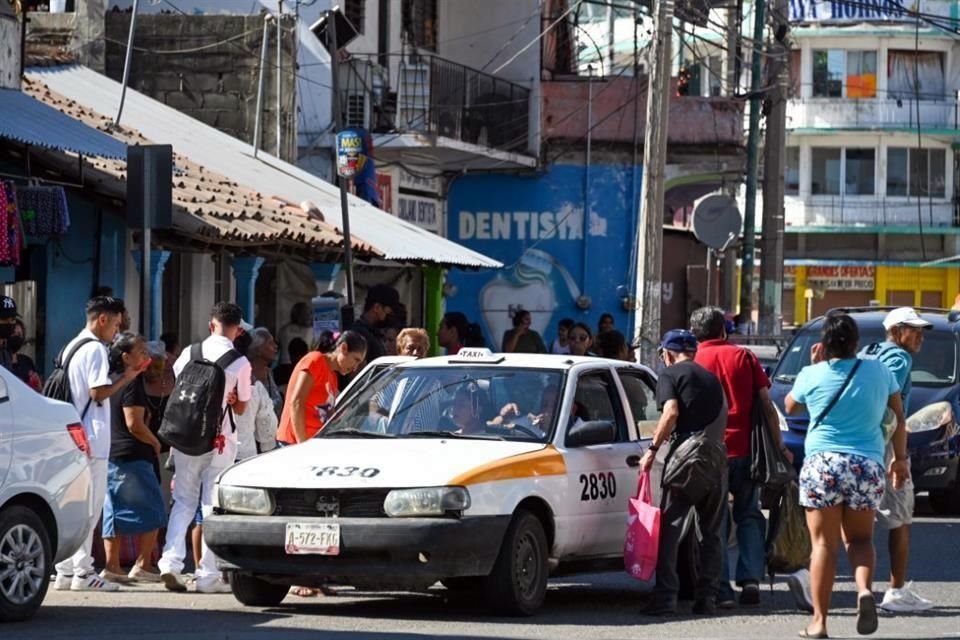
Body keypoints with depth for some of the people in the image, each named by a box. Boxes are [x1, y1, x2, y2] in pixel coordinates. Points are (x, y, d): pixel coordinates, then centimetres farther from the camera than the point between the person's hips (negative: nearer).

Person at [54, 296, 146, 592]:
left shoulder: (72, 347, 18)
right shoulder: (95, 349, -11)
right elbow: (98, 392, -18)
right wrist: (126, 378, -7)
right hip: (91, 440, -9)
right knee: (90, 505, -7)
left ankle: (65, 571, 11)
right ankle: (82, 572, -8)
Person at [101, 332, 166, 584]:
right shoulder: (132, 383, -13)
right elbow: (134, 424, -19)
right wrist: (156, 443, -5)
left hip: (110, 456, 9)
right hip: (133, 456, -9)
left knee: (115, 512, 8)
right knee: (151, 511, -2)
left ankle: (112, 566, 6)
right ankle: (143, 564, -5)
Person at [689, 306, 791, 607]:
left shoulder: (694, 362, 1)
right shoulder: (744, 357, 4)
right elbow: (767, 405, 1)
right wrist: (779, 445, 7)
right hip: (745, 447, 1)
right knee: (749, 515, 15)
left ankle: (721, 588, -1)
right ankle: (750, 579, 3)